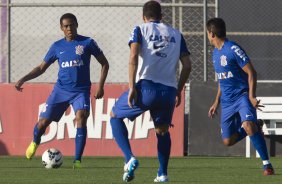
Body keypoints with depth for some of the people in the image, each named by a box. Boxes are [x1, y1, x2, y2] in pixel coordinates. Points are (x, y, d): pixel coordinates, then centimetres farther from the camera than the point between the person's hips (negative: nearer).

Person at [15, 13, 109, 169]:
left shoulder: (87, 43, -2)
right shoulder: (57, 46, 5)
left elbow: (104, 64, 5)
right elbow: (41, 68, 12)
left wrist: (100, 86, -4)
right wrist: (23, 79, -2)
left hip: (81, 91, -2)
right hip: (61, 90, 2)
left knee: (81, 118, -27)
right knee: (43, 121, -2)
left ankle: (77, 160, -23)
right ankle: (35, 143, 34)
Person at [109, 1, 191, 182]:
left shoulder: (141, 30, 9)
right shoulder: (176, 35, 20)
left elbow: (134, 56, -8)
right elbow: (187, 65, 13)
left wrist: (132, 88, -10)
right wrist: (178, 92, 23)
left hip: (146, 87, -3)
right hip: (169, 90, 3)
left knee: (115, 116, 18)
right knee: (162, 130, 28)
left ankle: (130, 158, -2)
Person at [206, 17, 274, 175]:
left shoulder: (233, 49, -13)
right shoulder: (216, 53, 13)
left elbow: (251, 73, -15)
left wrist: (251, 97, -24)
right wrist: (216, 103, 21)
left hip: (243, 96, -8)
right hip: (227, 102, 8)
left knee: (248, 125, -32)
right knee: (228, 141, 3)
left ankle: (267, 164, -26)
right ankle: (255, 128, 27)